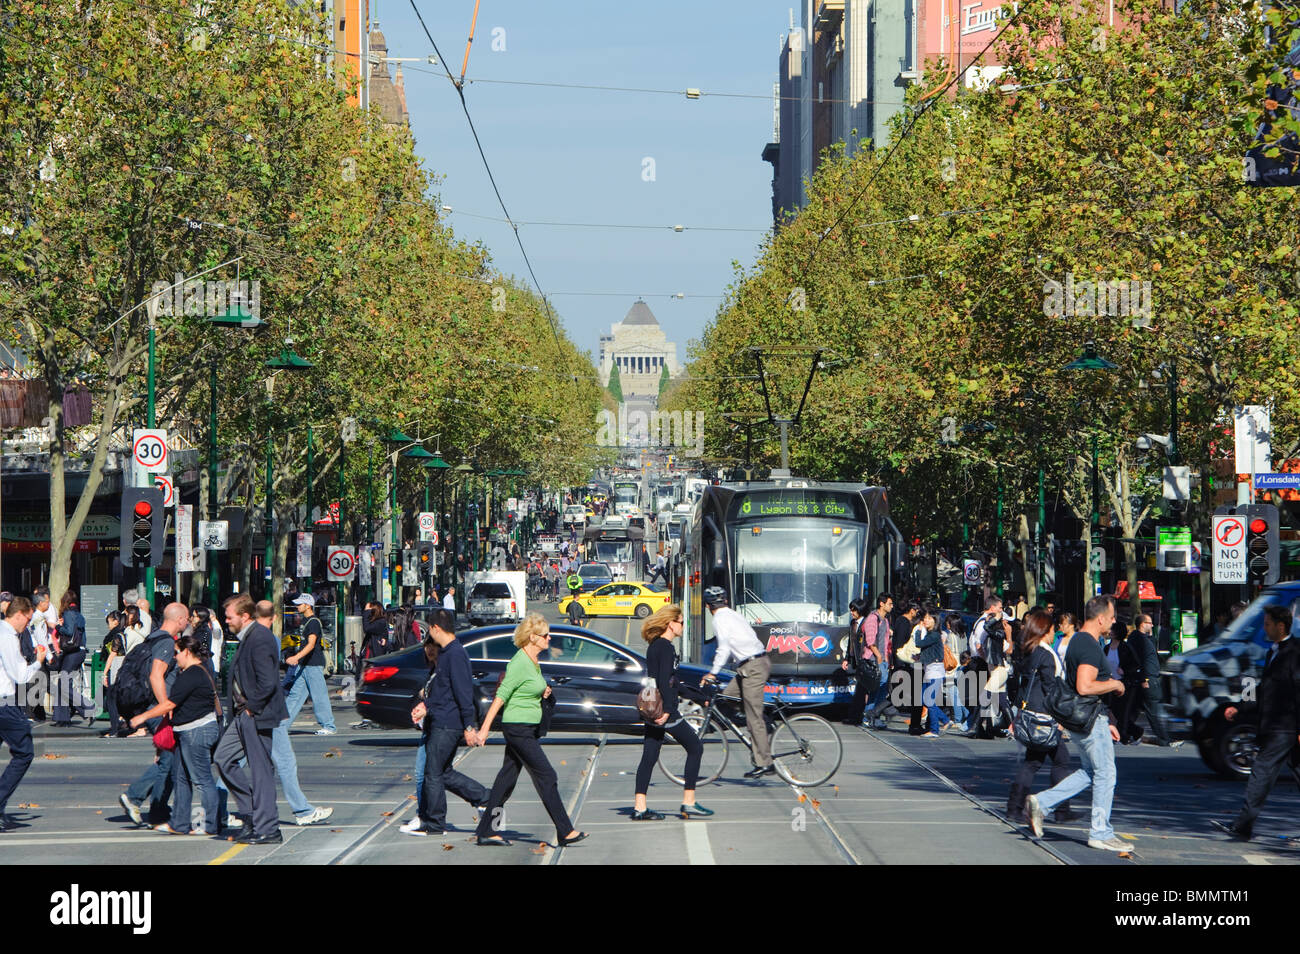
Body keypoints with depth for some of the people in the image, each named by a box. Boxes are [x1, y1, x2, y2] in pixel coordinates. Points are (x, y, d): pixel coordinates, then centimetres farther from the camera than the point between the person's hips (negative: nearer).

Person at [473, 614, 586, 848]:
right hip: (519, 729, -10)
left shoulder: (533, 661, 11)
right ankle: (565, 833, -4)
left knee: (507, 777, 10)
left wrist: (542, 693, 5)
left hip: (529, 728, 10)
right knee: (547, 777, -7)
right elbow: (500, 697, -18)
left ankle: (486, 831, 13)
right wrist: (484, 729, -19)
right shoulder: (520, 663, -17)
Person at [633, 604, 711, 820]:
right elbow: (664, 681, -22)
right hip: (664, 710, -9)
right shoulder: (665, 647, -15)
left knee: (649, 756, 8)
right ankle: (688, 803, 2)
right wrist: (667, 710, -22)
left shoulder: (654, 646, 14)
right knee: (695, 747, 2)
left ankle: (639, 807, 5)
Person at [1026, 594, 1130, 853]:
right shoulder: (1089, 647, -19)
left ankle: (1040, 804, 13)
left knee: (1089, 771, 18)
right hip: (1090, 719, -10)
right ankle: (1101, 834, 6)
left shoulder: (1078, 641, 15)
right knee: (1105, 774, 0)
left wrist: (1105, 722, 23)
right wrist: (1114, 684, -13)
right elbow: (1085, 687, -30)